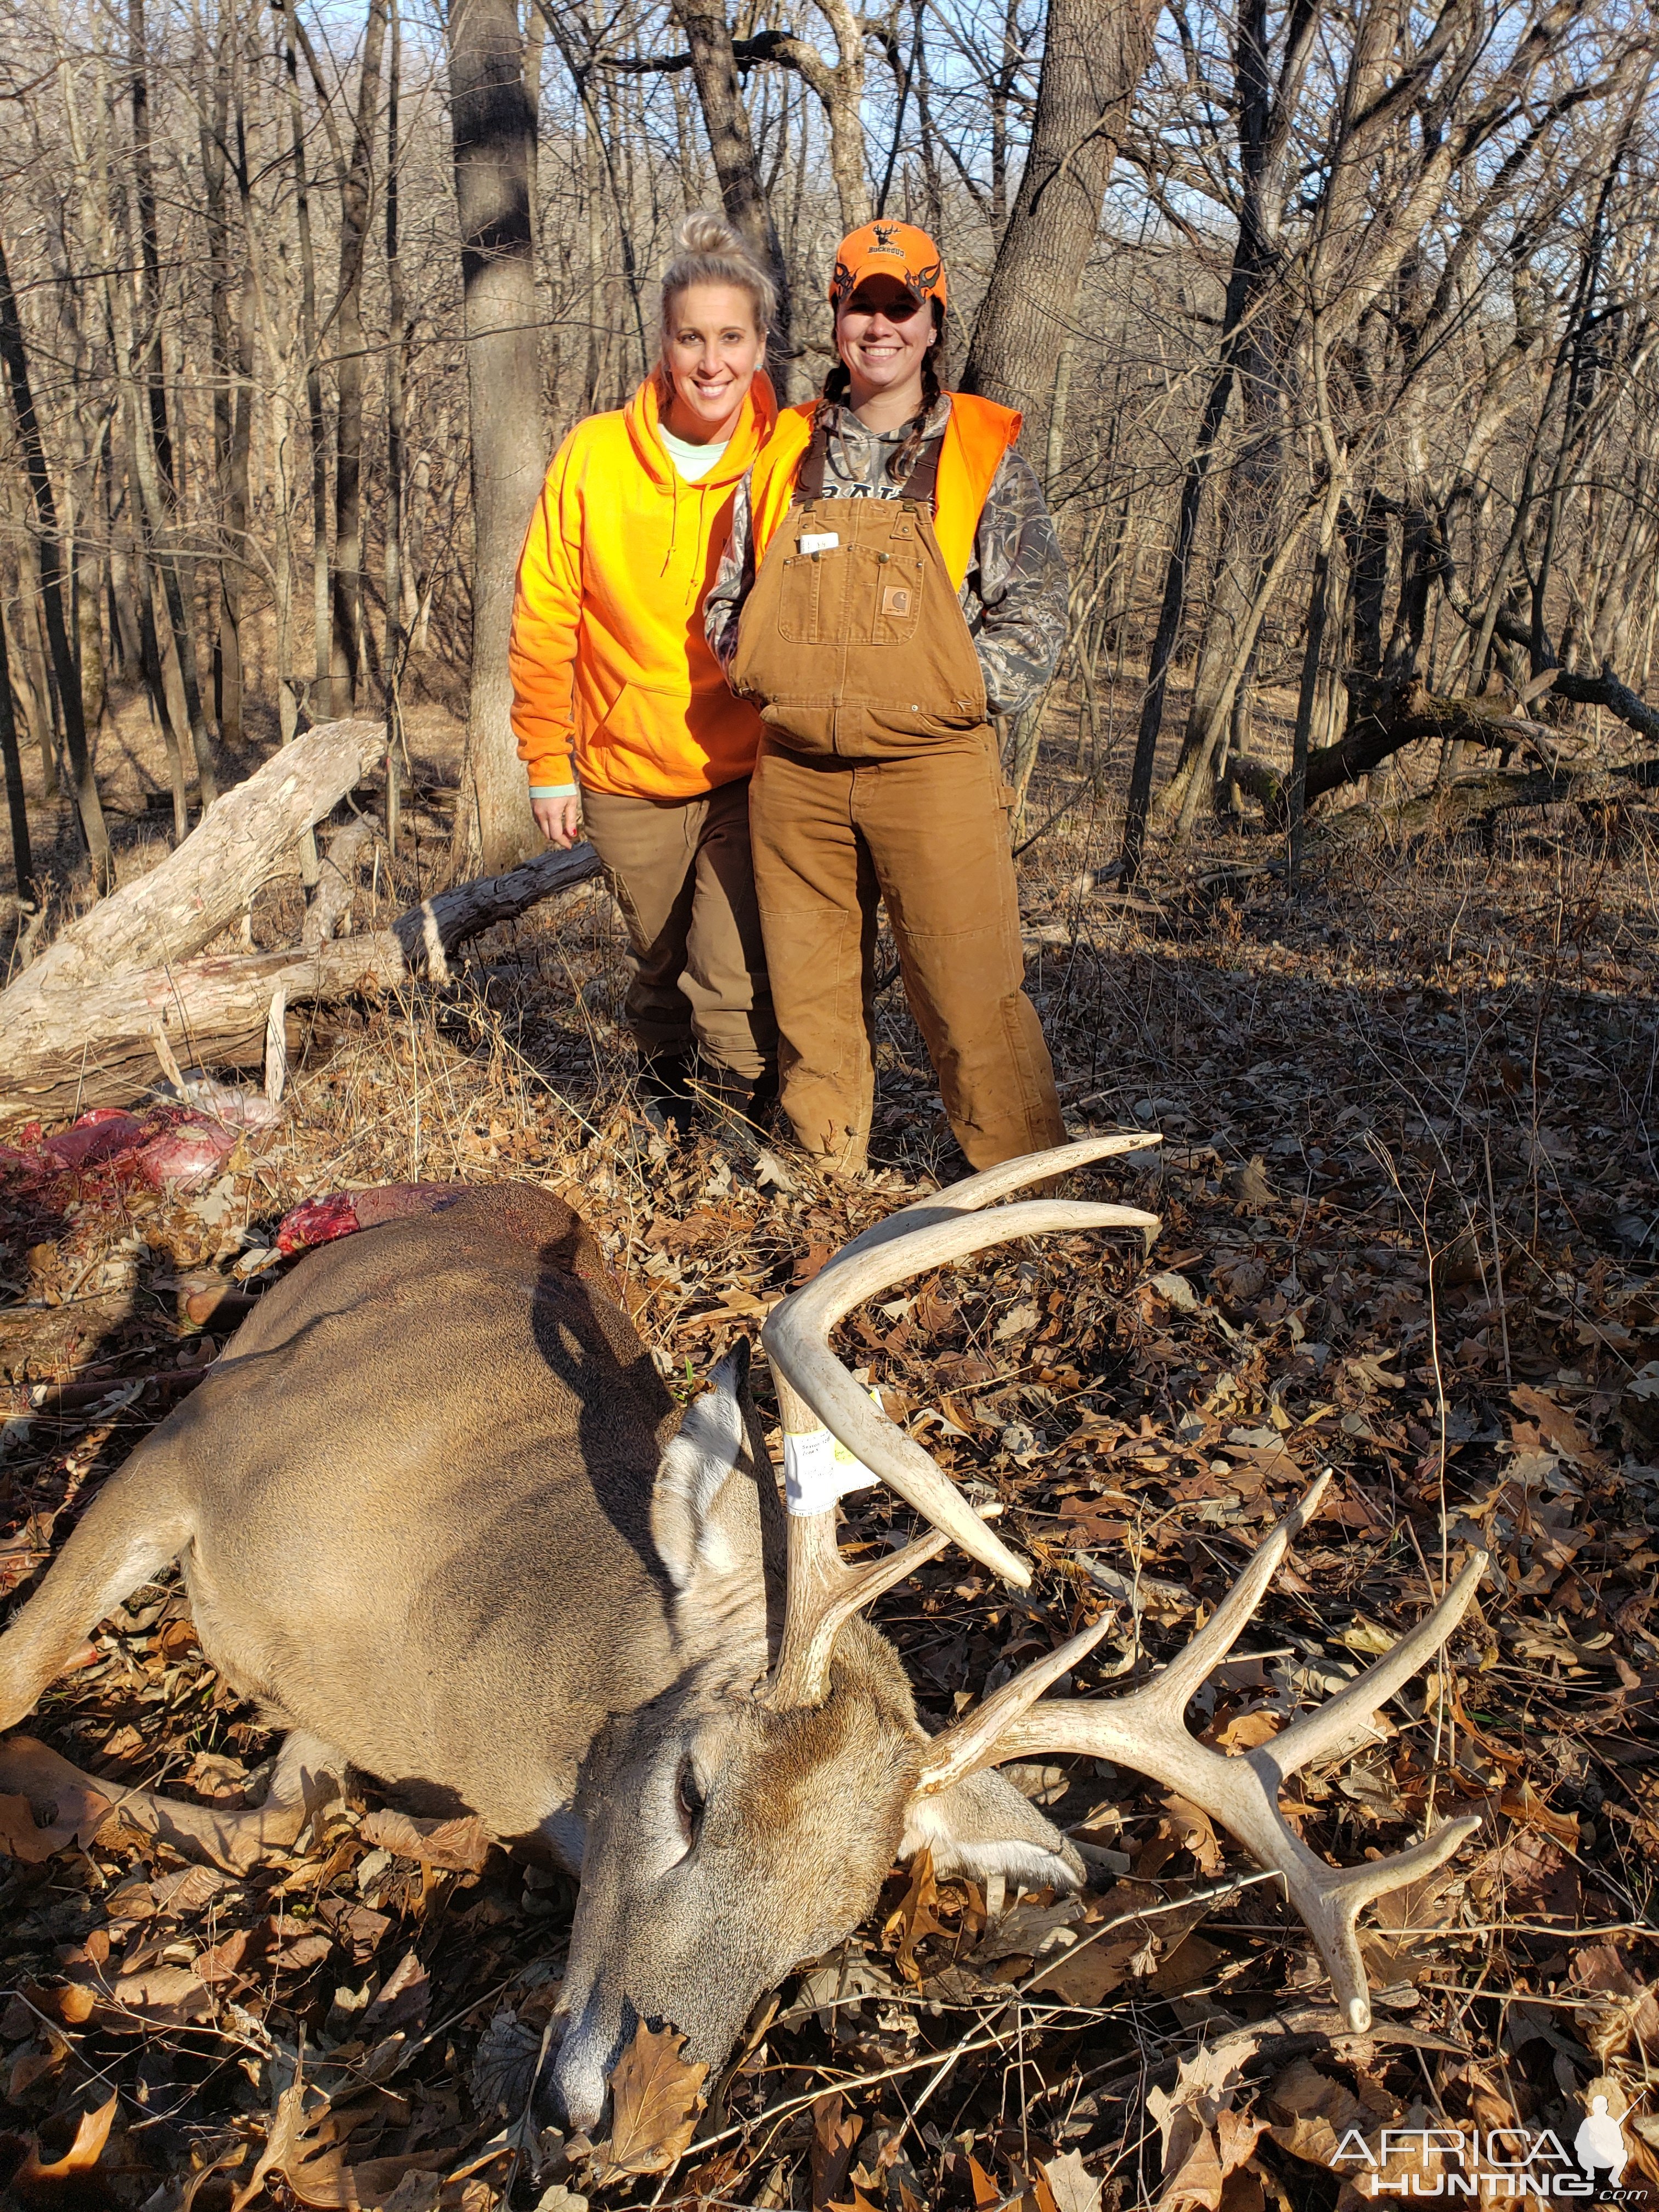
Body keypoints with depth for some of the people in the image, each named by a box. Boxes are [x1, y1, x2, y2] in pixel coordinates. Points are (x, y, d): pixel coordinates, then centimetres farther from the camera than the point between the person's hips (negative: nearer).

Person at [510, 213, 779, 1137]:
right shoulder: (595, 456, -5)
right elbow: (544, 620, 0)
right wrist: (547, 762, 0)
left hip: (751, 773, -2)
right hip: (628, 776, 2)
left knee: (737, 981, -11)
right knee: (659, 964, 19)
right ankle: (665, 1092, 44)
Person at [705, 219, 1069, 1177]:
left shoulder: (982, 455, 3)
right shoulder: (784, 453, 12)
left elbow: (1037, 615, -2)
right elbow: (728, 601, 18)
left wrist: (944, 695, -10)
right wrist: (771, 679, 2)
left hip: (932, 767, -3)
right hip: (794, 772, 4)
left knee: (972, 994, -4)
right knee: (812, 992, 11)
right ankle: (825, 1174, 26)